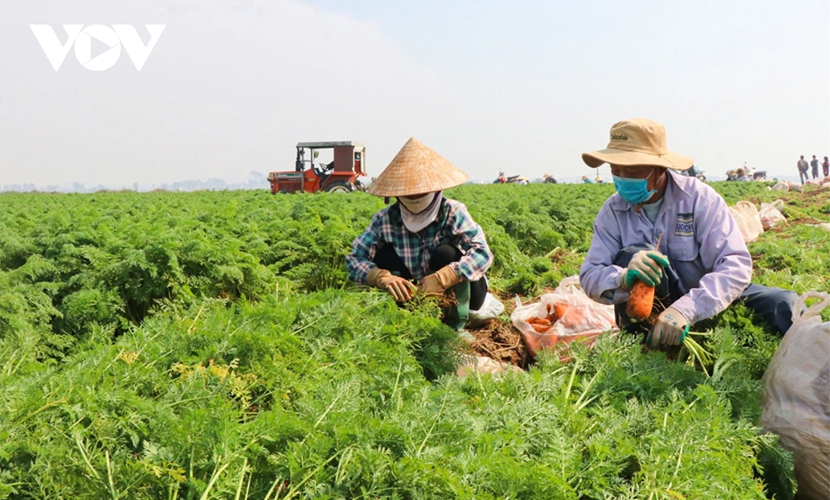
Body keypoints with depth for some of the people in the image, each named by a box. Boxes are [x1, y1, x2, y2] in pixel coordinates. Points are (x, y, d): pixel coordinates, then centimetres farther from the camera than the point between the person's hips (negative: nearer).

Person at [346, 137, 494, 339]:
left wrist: (441, 279, -45)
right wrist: (382, 277, -38)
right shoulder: (385, 219, -16)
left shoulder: (453, 213, -23)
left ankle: (456, 326, -11)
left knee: (446, 254, -30)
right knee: (384, 255, -20)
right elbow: (354, 259, -17)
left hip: (456, 293, -2)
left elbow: (482, 253, -35)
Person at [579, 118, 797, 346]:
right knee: (628, 257, -29)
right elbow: (590, 276, -16)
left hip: (708, 304, 0)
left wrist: (686, 308, -44)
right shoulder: (613, 211, -9)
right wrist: (623, 278, -41)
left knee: (784, 305, -23)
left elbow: (735, 265, -27)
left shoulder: (699, 198, -17)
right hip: (650, 312, 1)